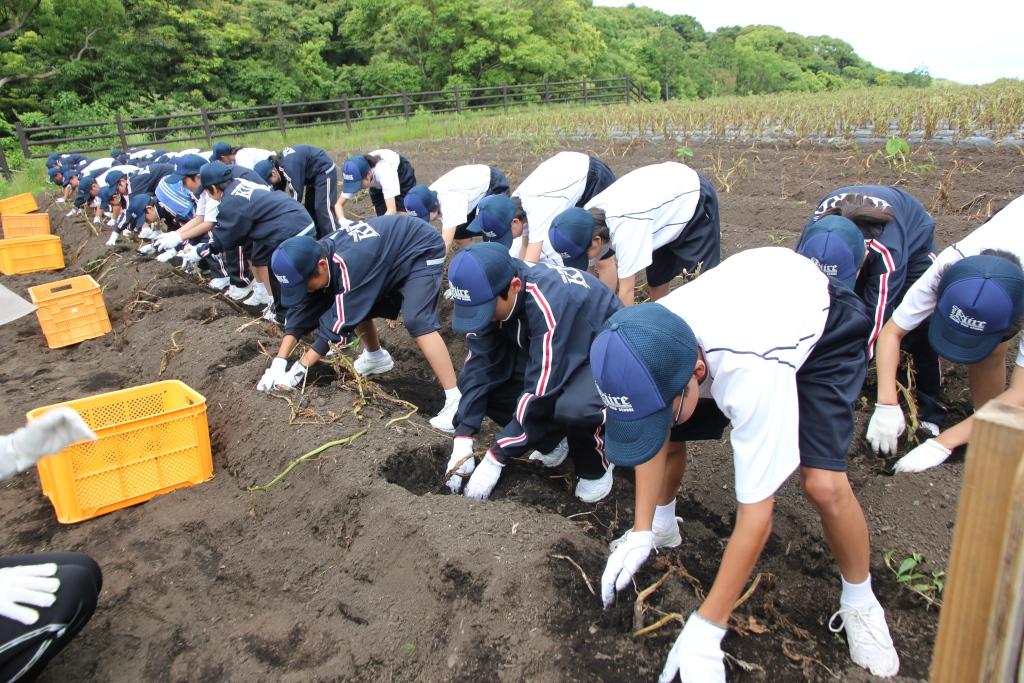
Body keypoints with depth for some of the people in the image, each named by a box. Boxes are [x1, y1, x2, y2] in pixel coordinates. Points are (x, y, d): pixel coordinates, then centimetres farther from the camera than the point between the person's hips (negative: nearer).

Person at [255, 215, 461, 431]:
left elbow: (339, 323, -30)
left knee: (417, 322, -26)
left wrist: (299, 368, -24)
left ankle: (455, 400, -26)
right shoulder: (316, 255, -12)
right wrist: (278, 363, -15)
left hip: (421, 250, -9)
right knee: (355, 306, 8)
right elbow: (302, 310, -8)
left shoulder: (349, 263, -36)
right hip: (389, 251, 9)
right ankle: (376, 357, 35)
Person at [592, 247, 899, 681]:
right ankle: (662, 527, 25)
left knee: (824, 486, -22)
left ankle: (860, 603, 8)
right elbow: (656, 434, -11)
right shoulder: (649, 343, -29)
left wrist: (704, 630, -32)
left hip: (824, 329, -5)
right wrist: (641, 533, -17)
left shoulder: (751, 375, -46)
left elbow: (755, 512, -37)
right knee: (667, 435, -6)